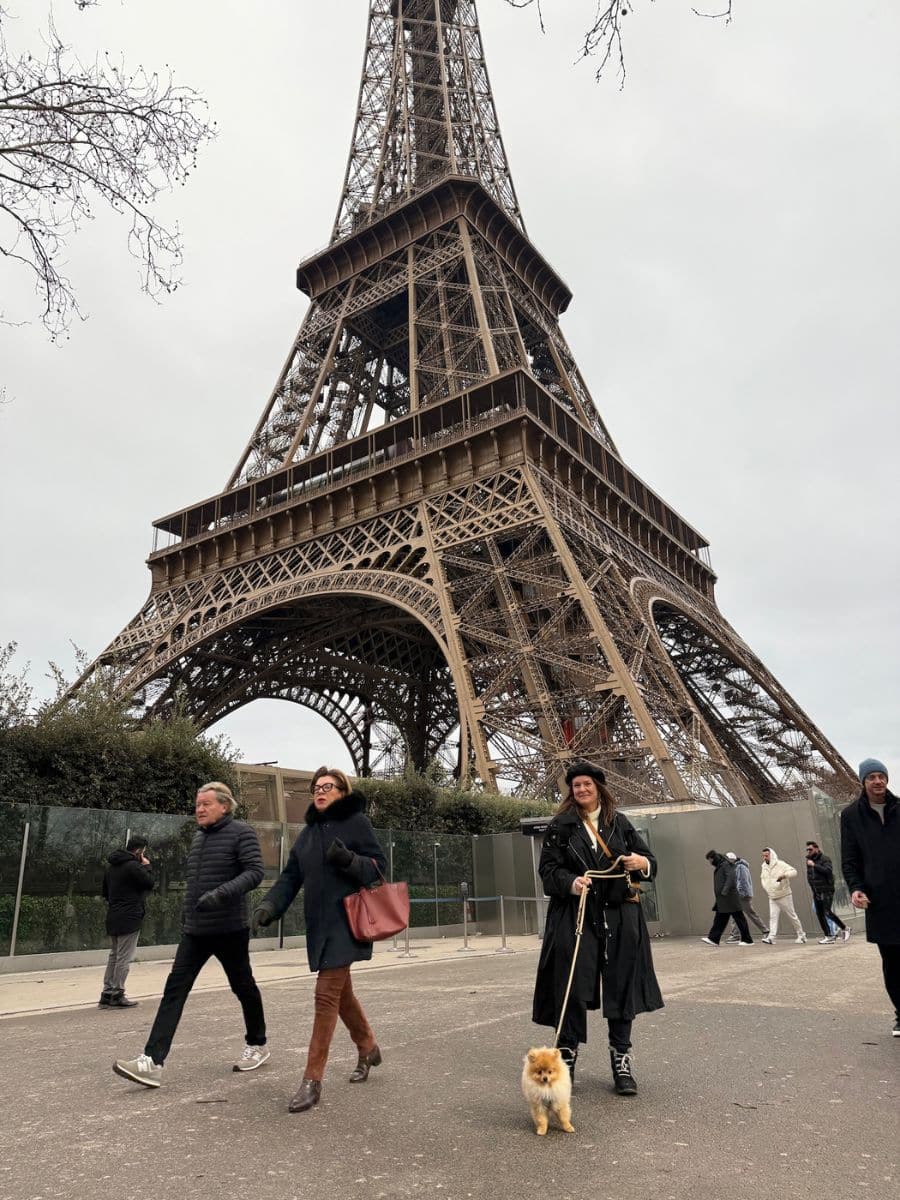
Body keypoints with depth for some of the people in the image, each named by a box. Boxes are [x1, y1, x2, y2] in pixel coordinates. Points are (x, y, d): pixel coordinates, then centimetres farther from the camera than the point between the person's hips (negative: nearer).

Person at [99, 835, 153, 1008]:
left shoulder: (111, 866, 13)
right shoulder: (133, 866, -17)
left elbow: (105, 891, 20)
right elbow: (149, 884, -14)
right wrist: (146, 867, -2)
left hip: (113, 918, 9)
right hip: (129, 919, -9)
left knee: (114, 955, 16)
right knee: (124, 958, -2)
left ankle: (107, 994, 18)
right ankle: (117, 995, 1)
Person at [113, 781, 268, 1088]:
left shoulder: (241, 833, -11)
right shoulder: (198, 837, 12)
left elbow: (254, 872, -20)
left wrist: (222, 893, -33)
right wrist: (186, 919, 23)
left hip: (230, 929, -6)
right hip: (194, 931, 6)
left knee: (244, 987, 10)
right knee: (175, 989, -4)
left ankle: (257, 1045, 29)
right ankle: (153, 1061, -5)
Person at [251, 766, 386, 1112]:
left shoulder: (357, 822, -5)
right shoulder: (308, 831, 13)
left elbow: (378, 866, -7)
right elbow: (291, 876, 9)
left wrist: (348, 859, -25)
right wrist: (268, 905, -6)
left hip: (346, 921, -7)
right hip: (318, 923, 7)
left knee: (327, 995, -9)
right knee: (340, 992, 18)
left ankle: (312, 1081, 0)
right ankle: (368, 1048, 40)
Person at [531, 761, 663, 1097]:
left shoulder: (620, 823, 9)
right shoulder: (561, 826, 3)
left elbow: (649, 861, 11)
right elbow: (548, 868, -2)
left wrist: (642, 863, -12)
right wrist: (571, 882, -22)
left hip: (619, 917, 2)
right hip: (575, 916, -2)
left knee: (621, 987, 4)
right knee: (572, 987, -1)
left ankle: (621, 1059, 18)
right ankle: (566, 1056, 15)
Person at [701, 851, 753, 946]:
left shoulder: (726, 865, -10)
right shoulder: (718, 867, 18)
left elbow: (730, 878, -22)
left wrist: (724, 892, -27)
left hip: (729, 898, -10)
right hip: (721, 900, 10)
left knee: (739, 918, -3)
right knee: (719, 919, 7)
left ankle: (747, 940, 3)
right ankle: (713, 939, 6)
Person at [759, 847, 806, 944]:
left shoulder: (780, 864, -12)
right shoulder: (763, 867, 8)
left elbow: (793, 871, -22)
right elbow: (763, 878, 23)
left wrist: (784, 875, -37)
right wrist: (766, 889, 9)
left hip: (784, 896, -5)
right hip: (772, 898, 5)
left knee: (792, 916, 5)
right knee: (773, 917, -6)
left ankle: (801, 935, 22)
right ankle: (771, 937, -13)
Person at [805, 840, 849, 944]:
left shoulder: (825, 859, -7)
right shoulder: (809, 861, 15)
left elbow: (828, 870, -25)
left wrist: (814, 865, -23)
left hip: (827, 891, -7)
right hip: (816, 893, 7)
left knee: (828, 912, -12)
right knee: (820, 914, 4)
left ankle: (844, 929, 8)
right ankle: (829, 936, 9)